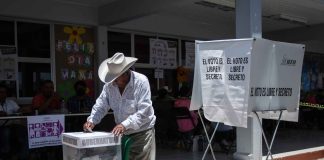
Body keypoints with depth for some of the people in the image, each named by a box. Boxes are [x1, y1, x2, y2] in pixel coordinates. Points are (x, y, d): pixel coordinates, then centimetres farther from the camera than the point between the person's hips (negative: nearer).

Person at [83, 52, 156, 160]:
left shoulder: (141, 81, -19)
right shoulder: (110, 84, -4)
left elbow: (144, 112, -24)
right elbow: (101, 105, 0)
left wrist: (125, 125, -34)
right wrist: (92, 120, -18)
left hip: (142, 132, -5)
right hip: (122, 133, 5)